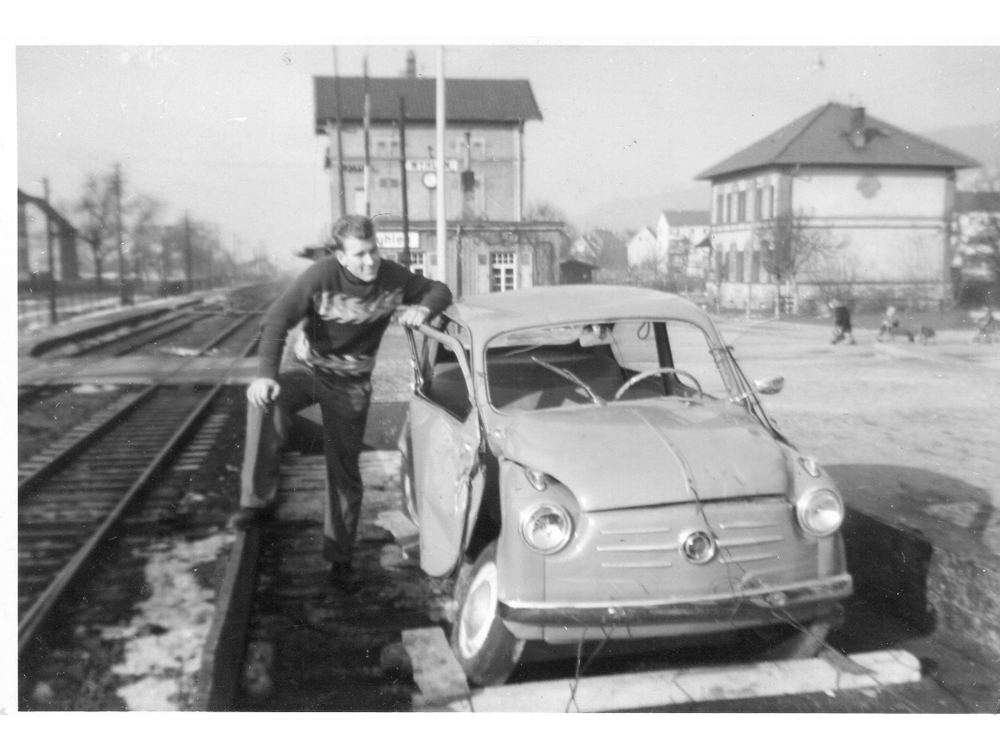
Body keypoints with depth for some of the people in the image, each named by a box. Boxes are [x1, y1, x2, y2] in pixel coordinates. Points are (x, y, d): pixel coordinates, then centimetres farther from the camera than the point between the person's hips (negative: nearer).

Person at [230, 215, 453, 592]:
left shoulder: (393, 277, -14)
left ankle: (339, 559, 22)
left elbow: (440, 290, -1)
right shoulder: (322, 275, -24)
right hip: (307, 367, -2)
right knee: (265, 401, -35)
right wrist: (267, 374, -42)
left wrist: (424, 307, -25)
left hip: (352, 382, 2)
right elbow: (276, 319, -28)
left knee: (345, 473, 5)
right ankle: (258, 501, -24)